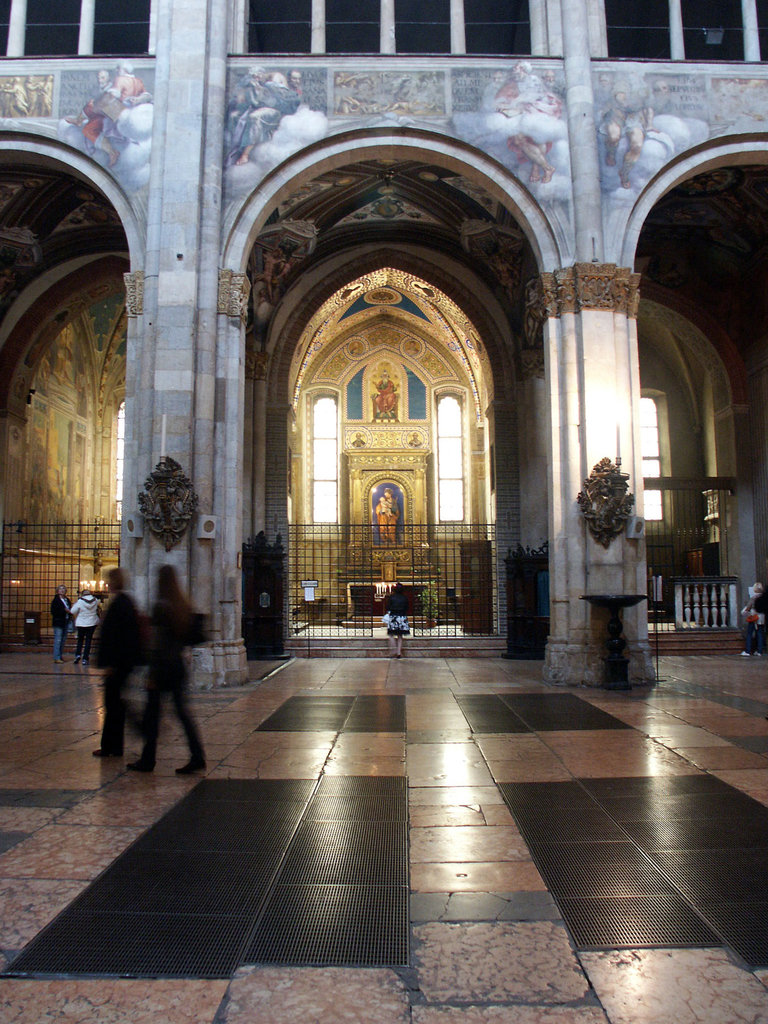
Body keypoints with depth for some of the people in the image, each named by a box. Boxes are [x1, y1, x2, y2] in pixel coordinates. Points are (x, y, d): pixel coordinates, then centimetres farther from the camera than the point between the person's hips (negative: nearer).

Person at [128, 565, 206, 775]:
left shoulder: (161, 606, -13)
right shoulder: (184, 606, 7)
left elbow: (157, 643, -15)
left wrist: (152, 675, -13)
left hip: (163, 664, -6)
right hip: (179, 663, 6)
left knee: (152, 712, 6)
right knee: (182, 710, 7)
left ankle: (148, 759, 16)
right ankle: (197, 756, 2)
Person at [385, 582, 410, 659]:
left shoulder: (391, 597, -5)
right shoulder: (405, 598, 2)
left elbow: (388, 607, -2)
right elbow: (407, 609, 7)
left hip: (393, 617, -3)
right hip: (402, 617, 3)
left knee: (391, 635, 4)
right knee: (400, 636, 8)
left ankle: (393, 650, -10)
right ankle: (399, 652, 4)